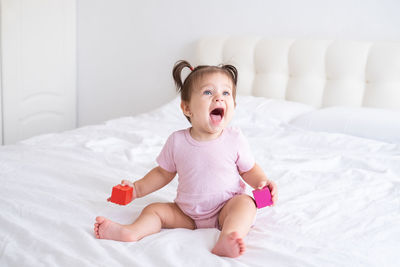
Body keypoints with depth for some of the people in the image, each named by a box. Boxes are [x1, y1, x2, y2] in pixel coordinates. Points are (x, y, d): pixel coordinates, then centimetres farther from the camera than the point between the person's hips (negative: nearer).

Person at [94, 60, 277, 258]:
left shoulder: (234, 139, -8)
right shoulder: (177, 141, -4)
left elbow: (249, 169, 5)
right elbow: (163, 173, 10)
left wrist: (263, 182, -15)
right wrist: (137, 188, 2)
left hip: (225, 211, -2)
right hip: (187, 215, 3)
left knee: (245, 202, -29)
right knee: (154, 210, -9)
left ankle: (226, 240, -52)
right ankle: (131, 232, -35)